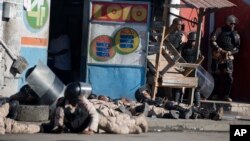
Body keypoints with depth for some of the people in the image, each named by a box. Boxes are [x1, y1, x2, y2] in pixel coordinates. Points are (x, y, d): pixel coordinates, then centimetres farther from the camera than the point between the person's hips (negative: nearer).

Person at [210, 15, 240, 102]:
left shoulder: (236, 35, 12)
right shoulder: (220, 30, 3)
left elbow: (237, 48, 8)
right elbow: (212, 40, -5)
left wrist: (229, 52, -10)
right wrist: (219, 49, -14)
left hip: (228, 58, 2)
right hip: (217, 57, -2)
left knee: (229, 77, -7)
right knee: (216, 76, 3)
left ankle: (226, 95, 0)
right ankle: (214, 94, 14)